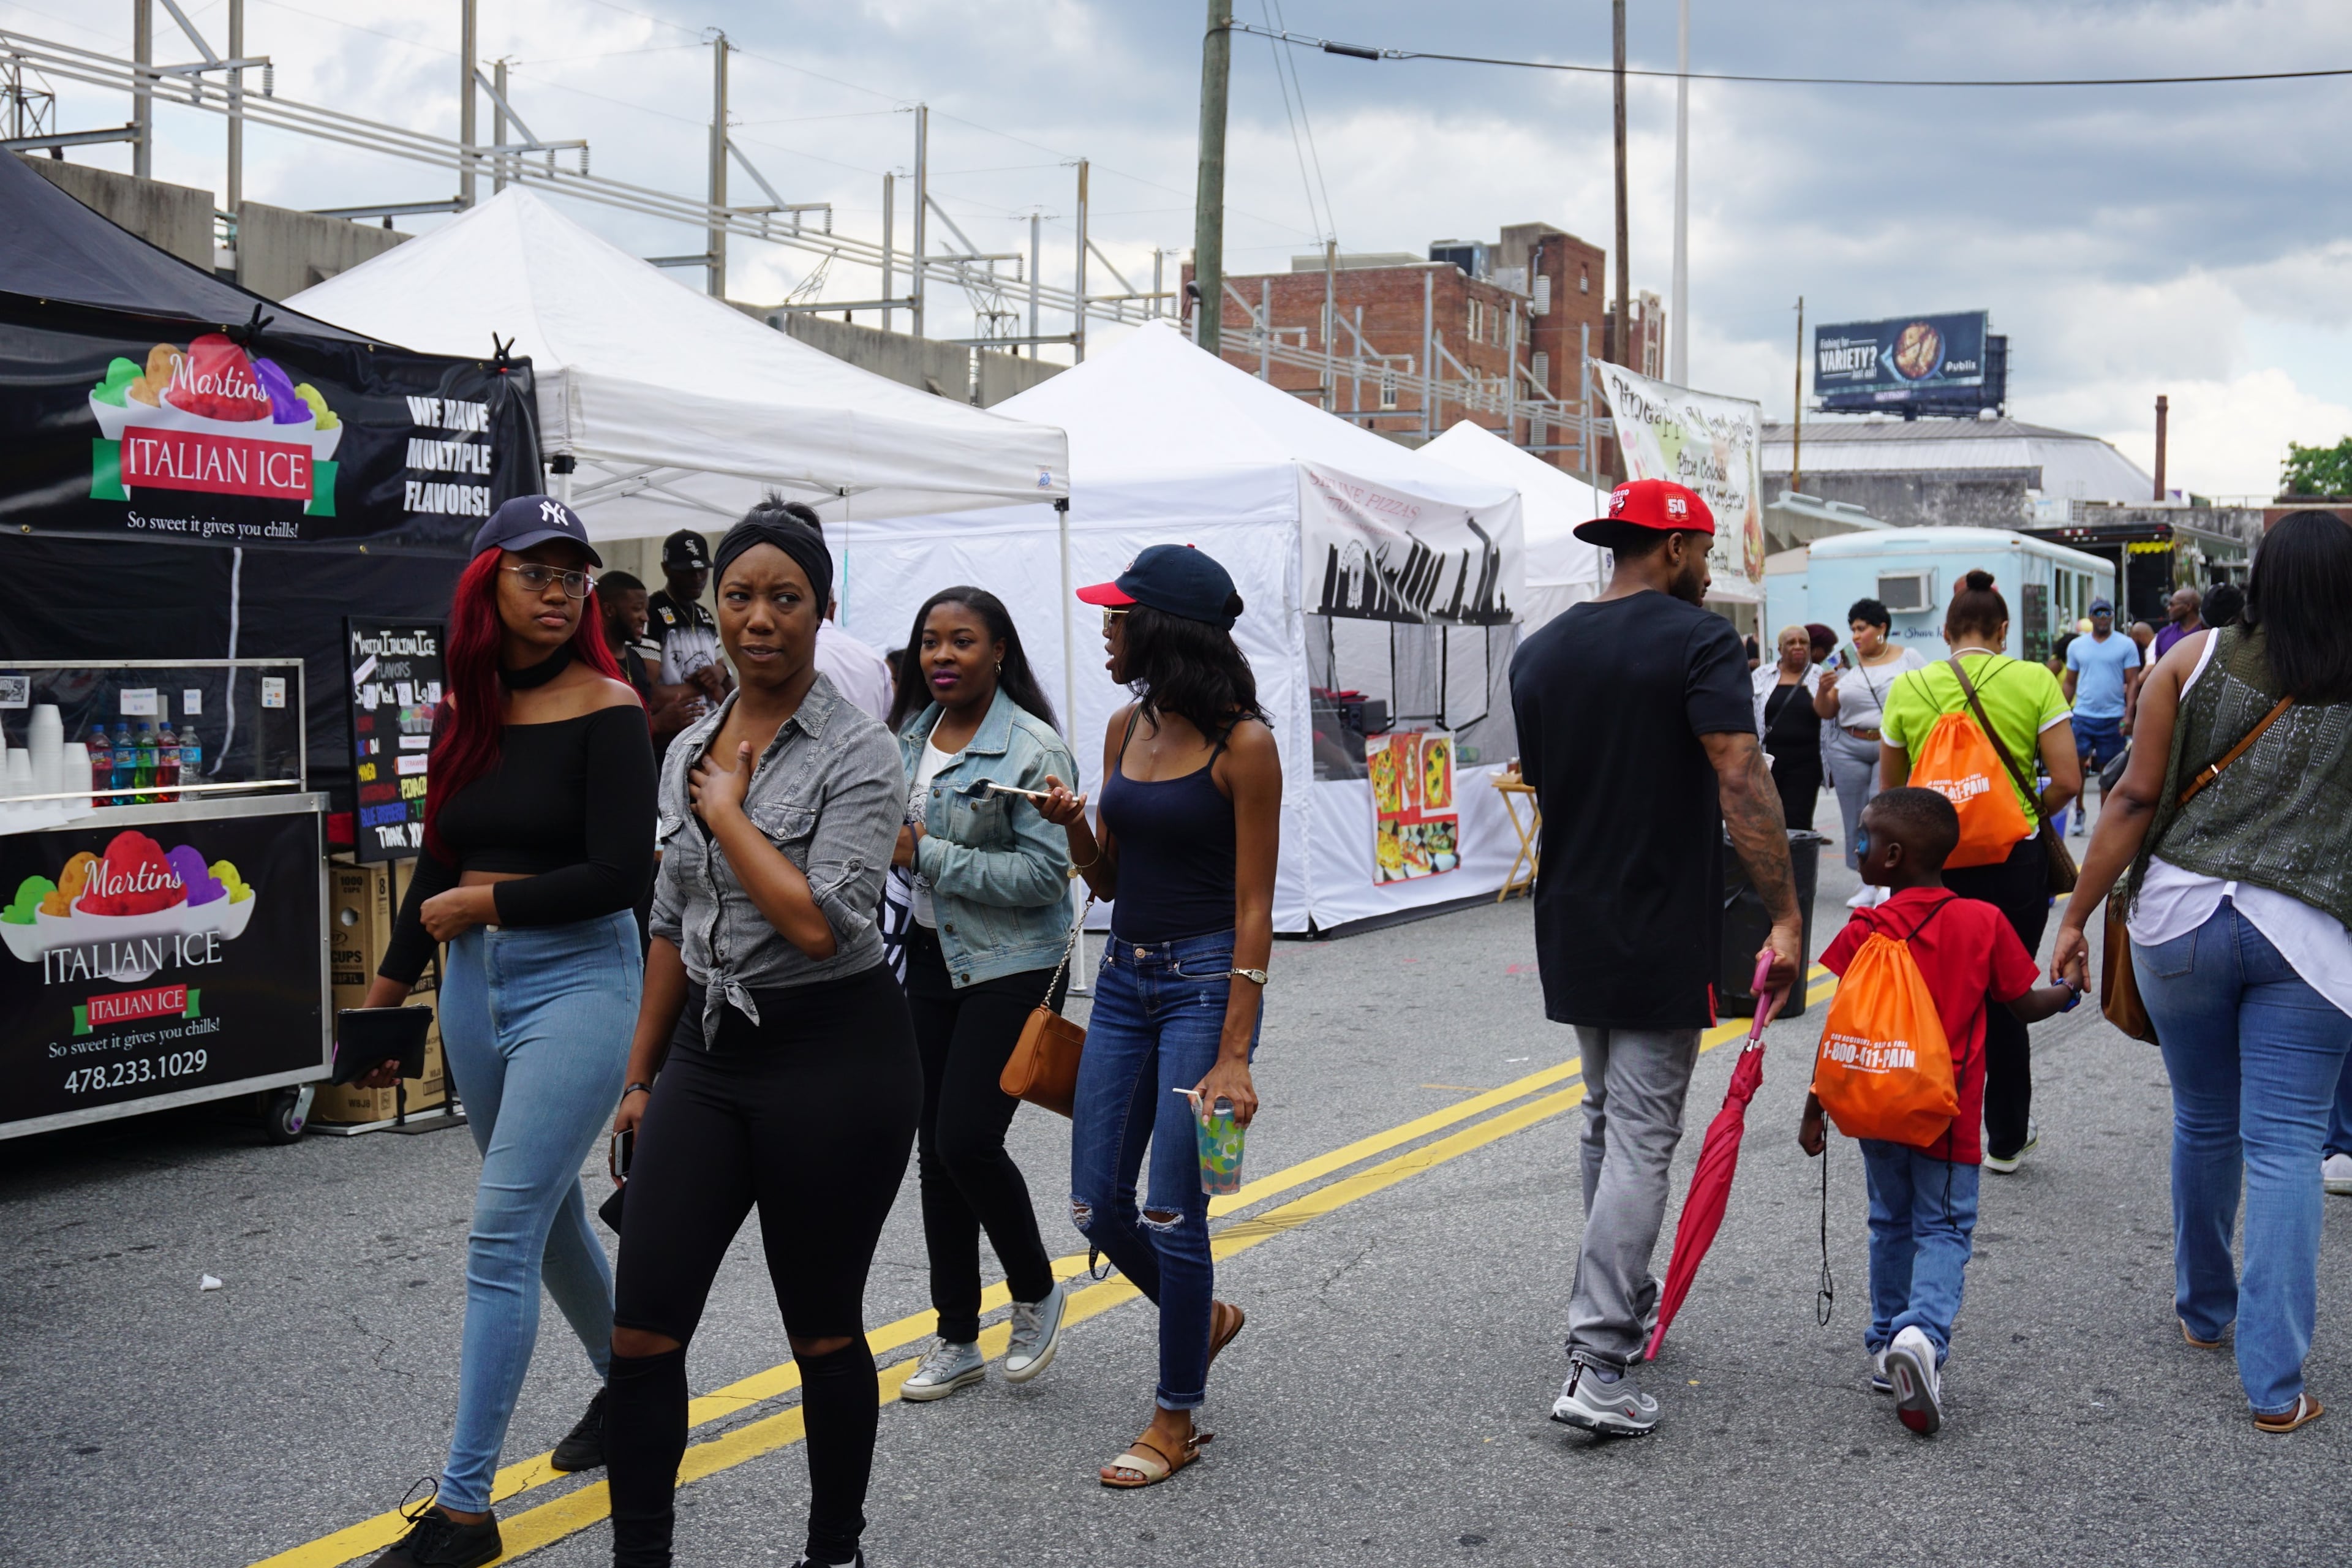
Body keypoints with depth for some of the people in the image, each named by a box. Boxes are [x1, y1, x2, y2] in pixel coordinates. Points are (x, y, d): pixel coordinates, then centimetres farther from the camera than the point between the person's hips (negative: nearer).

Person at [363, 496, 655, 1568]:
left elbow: (622, 874, -17)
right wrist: (386, 995, 19)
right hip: (476, 983, 7)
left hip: (577, 978, -6)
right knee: (546, 1209, 19)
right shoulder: (462, 710, 7)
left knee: (501, 1234, -8)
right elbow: (439, 866, 15)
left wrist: (483, 902, -9)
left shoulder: (606, 707, -11)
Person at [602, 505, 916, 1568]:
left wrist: (728, 810, -13)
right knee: (642, 1323, 1)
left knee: (822, 1328, 8)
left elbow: (819, 922, -23)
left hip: (833, 1052, -6)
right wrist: (641, 1076, 18)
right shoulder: (690, 752, 10)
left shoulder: (856, 753, -11)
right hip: (708, 1049, 6)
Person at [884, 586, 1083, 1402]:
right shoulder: (912, 732, 7)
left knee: (967, 1140, -12)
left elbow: (1045, 873, -21)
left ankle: (1037, 1294, 15)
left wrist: (927, 856, -21)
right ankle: (957, 1340, 21)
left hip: (1012, 967, -7)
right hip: (932, 957, 7)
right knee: (935, 1151, 9)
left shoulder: (1032, 748, -15)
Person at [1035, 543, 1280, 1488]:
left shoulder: (1241, 744, -12)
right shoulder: (1126, 729, 8)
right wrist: (1073, 827, -8)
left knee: (1171, 1214, -4)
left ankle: (1177, 1419, 13)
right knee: (1097, 1206, 8)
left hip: (1204, 981, -7)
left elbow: (1253, 910, -13)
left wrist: (1233, 1055, -17)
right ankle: (1204, 1316, 36)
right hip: (1124, 978, 7)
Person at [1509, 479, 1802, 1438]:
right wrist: (1784, 915, -21)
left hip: (1570, 929, 7)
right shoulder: (1696, 640, -12)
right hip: (1662, 937, -6)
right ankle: (1597, 1366, -9)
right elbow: (1741, 781, -21)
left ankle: (1627, 1301, 34)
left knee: (1607, 1123, 21)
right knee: (1642, 1140, -4)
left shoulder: (1538, 654, 8)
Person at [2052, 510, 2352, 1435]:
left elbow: (2136, 798, -3)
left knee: (2204, 1125, 18)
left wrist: (2078, 914, 2)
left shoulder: (2195, 660, -2)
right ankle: (2274, 1383, 0)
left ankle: (2203, 1312, 36)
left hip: (2181, 918, 1)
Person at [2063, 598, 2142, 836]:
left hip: (2113, 718, -1)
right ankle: (2080, 810, 10)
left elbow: (2133, 682, -1)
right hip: (2083, 715, 1)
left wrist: (2128, 715, -10)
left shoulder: (2126, 645, 1)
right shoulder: (2077, 646, 9)